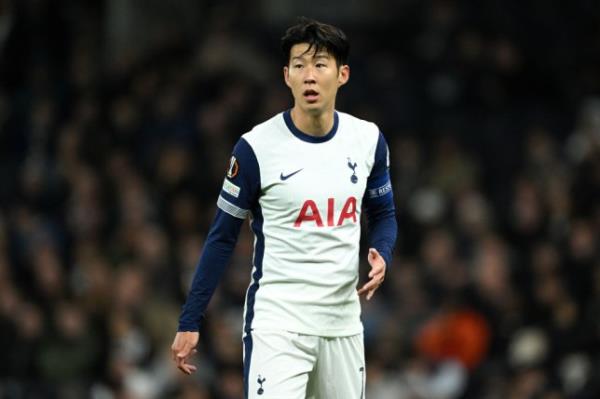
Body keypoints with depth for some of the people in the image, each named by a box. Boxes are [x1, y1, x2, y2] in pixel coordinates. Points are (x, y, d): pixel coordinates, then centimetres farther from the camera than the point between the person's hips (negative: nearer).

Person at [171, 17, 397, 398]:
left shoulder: (368, 140, 3)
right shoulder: (257, 147, -9)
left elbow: (383, 214, 17)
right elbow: (222, 238, -2)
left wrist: (382, 256, -6)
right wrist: (189, 322, -4)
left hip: (342, 320, 5)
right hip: (277, 320, -5)